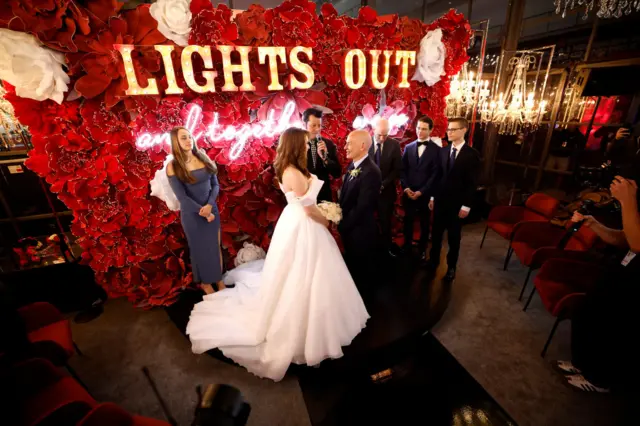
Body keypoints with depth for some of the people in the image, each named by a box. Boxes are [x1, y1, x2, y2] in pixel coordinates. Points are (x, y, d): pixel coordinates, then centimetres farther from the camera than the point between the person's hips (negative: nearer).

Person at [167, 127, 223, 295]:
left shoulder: (204, 158, 0)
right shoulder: (173, 166, -12)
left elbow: (215, 185, -1)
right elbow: (182, 197, -15)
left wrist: (210, 205, -15)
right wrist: (202, 211, -15)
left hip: (212, 209, 4)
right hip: (191, 214, -3)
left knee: (215, 245, 14)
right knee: (199, 248, 13)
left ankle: (218, 278, 35)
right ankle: (204, 281, 35)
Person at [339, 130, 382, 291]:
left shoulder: (371, 171, -25)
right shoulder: (352, 165, 4)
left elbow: (361, 207, -26)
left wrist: (341, 225, -16)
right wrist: (340, 220, 0)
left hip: (360, 231, -8)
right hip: (349, 228, 8)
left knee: (360, 270, 15)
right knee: (351, 266, 26)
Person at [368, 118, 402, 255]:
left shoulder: (394, 145, -5)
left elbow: (397, 169, -4)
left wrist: (383, 184, -13)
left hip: (386, 190, 1)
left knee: (385, 222, 15)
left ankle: (386, 247, 35)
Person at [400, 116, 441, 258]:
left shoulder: (436, 150, -3)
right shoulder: (408, 147, 7)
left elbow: (435, 174, -7)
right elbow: (403, 170, 5)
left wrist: (421, 192, -14)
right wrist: (406, 188, -8)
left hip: (425, 194, -2)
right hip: (408, 193, 2)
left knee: (425, 223, 12)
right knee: (408, 222, 11)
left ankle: (422, 249, 29)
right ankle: (407, 247, 27)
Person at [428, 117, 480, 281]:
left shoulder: (472, 154, -7)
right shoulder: (443, 151, 5)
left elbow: (472, 183, -8)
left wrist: (466, 206, -11)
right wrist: (433, 196, 5)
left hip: (456, 203, -3)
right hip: (440, 199, 3)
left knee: (454, 237, 10)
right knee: (436, 233, 14)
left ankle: (451, 267, 26)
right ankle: (434, 260, 32)